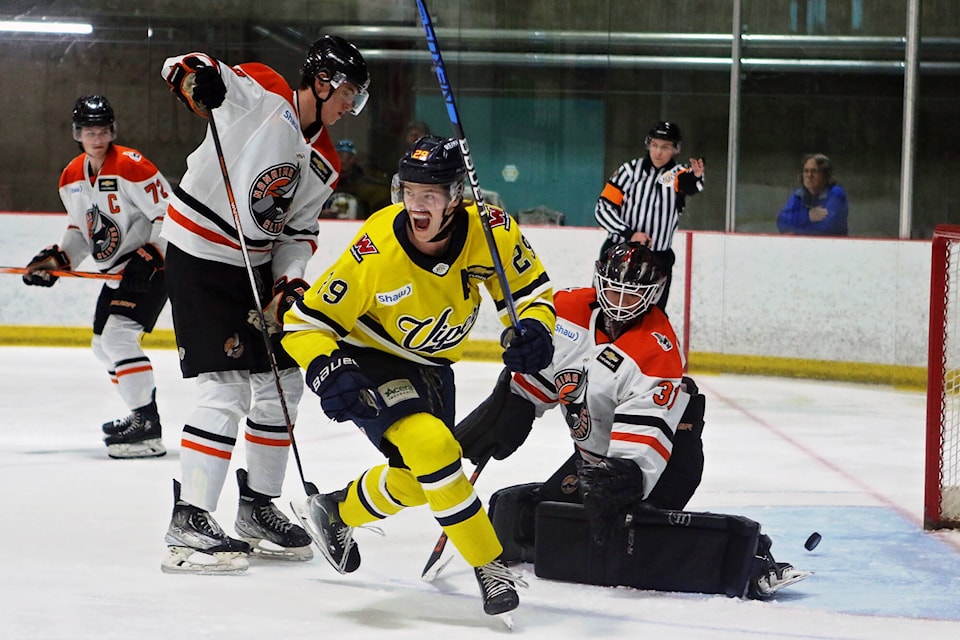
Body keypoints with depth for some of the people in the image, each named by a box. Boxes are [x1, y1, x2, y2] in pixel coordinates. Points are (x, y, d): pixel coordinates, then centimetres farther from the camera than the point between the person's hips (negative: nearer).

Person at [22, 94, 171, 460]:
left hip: (152, 266, -9)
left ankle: (147, 429, -23)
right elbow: (81, 229, 18)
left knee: (118, 338, -21)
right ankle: (141, 414, 30)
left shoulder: (132, 167, -18)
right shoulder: (72, 178, 7)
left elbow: (169, 214, -19)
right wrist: (56, 259, 4)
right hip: (118, 274, 9)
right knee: (103, 346, 15)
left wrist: (150, 257, -26)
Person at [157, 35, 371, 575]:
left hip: (253, 267, 9)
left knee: (283, 383, 11)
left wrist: (288, 282, -7)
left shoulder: (325, 165, 9)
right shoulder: (261, 93, -12)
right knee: (226, 388, -15)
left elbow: (297, 233, 11)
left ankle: (257, 509, 24)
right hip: (199, 258, -9)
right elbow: (184, 72, -14)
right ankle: (187, 524, -11)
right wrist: (194, 73, -39)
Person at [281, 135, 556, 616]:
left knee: (416, 480, 17)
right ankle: (489, 567, -17)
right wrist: (327, 371, -39)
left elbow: (529, 287, -6)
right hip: (369, 360, -6)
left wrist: (533, 330, -27)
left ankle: (336, 513, 45)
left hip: (430, 366, 6)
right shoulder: (374, 252, -32)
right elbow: (305, 322, -22)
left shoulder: (491, 231, -24)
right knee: (430, 445, -29)